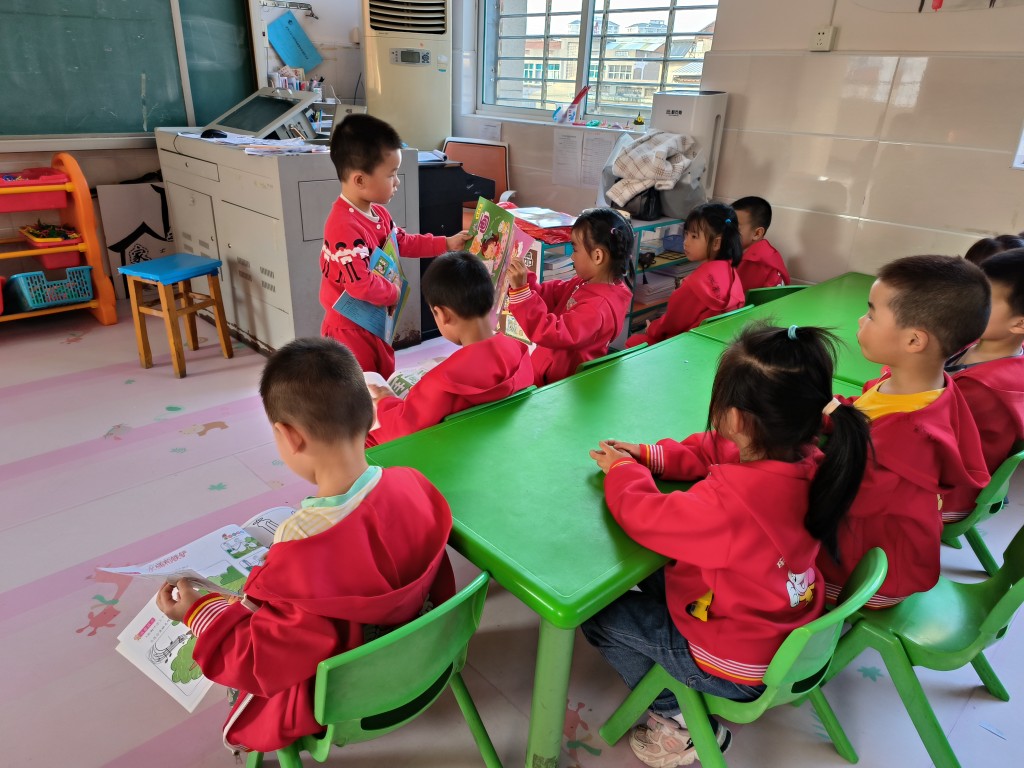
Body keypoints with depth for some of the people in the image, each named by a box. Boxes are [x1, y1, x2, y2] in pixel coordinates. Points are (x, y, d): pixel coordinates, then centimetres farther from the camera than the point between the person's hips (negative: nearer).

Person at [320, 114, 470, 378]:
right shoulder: (345, 226, -30)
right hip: (351, 330, -10)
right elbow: (361, 285, -32)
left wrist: (447, 243, 16)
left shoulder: (377, 212, 2)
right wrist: (393, 293, -14)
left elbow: (403, 242, 19)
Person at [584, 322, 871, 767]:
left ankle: (682, 723, 17)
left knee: (597, 615, 6)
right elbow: (713, 451, 0)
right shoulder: (808, 461, -15)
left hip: (740, 672, -7)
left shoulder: (729, 502, -40)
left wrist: (623, 471, -6)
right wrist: (645, 457, -5)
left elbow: (646, 516, -25)